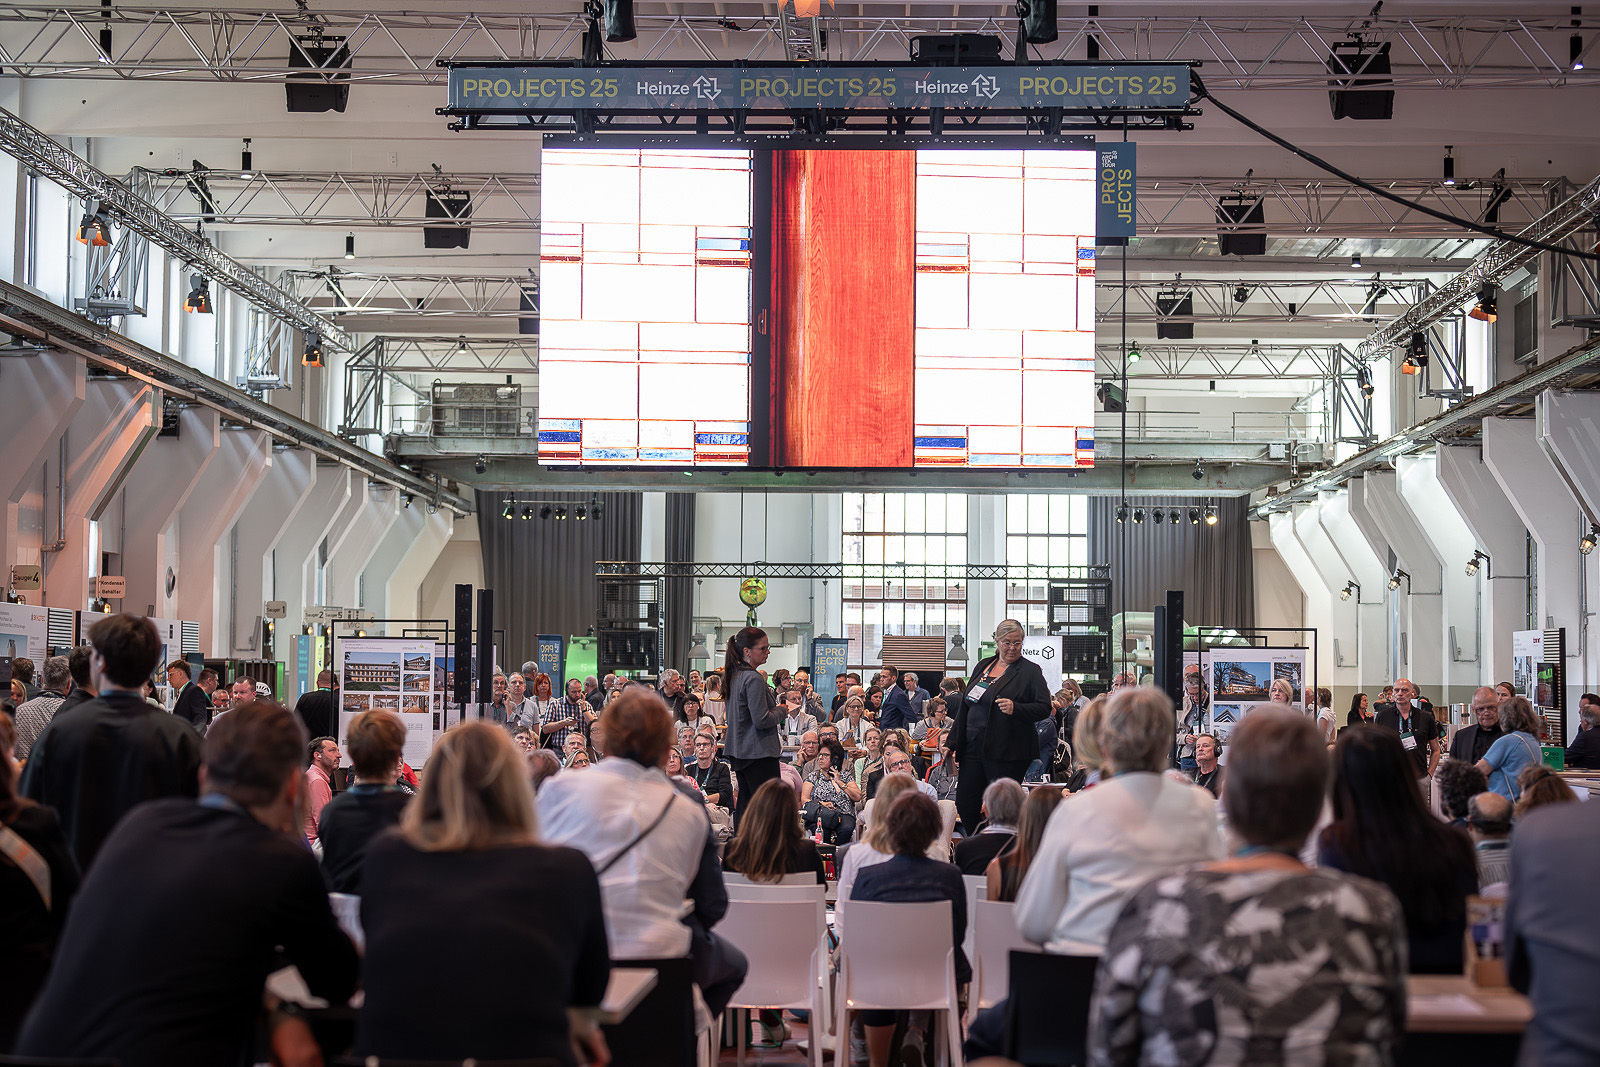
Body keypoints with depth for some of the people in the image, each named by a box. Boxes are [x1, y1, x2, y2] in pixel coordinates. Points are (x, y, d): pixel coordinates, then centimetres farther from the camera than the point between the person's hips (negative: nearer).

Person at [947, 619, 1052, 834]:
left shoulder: (1030, 671, -2)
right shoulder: (983, 666, 15)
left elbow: (1044, 707, -10)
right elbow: (966, 706, 20)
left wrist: (1016, 709, -26)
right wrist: (956, 744, 15)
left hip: (1006, 752, -6)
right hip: (973, 749, 6)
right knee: (965, 805, 6)